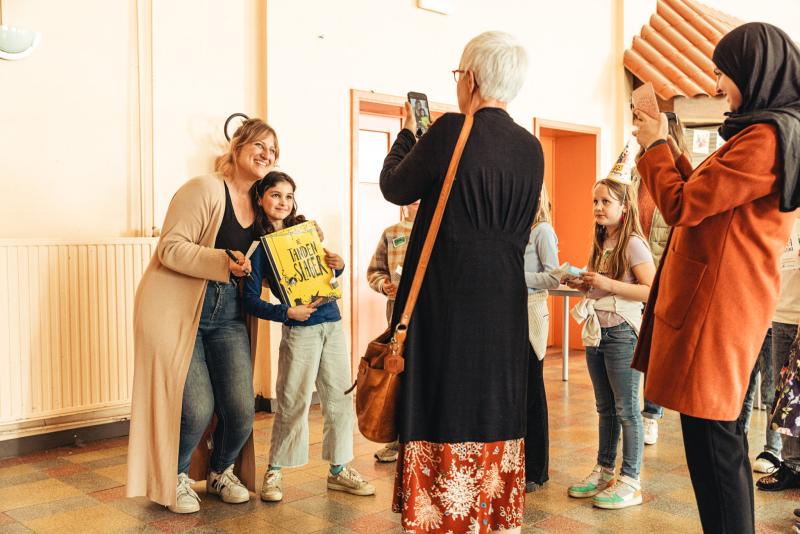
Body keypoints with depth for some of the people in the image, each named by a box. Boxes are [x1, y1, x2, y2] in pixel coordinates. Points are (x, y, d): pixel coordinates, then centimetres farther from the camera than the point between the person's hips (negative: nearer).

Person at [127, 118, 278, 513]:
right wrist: (223, 263, -29)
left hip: (227, 315, 6)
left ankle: (221, 472, 27)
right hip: (177, 309, -6)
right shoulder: (205, 189, -11)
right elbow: (171, 249, -17)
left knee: (241, 409, -3)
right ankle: (174, 477, 20)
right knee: (196, 407, -10)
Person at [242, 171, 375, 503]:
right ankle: (274, 472, 15)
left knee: (340, 398, 9)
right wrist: (287, 312, -20)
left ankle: (338, 469, 21)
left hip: (332, 323, 6)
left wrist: (338, 266, -1)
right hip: (300, 329, -6)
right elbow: (250, 300, -8)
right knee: (293, 403, -1)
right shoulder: (259, 244, -5)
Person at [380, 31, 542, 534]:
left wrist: (408, 134, 17)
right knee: (496, 411, 15)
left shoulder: (453, 130, -13)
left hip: (447, 302, -6)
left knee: (444, 410, 3)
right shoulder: (532, 149, 5)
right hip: (505, 304, 6)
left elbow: (395, 187, -1)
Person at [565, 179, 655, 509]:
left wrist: (607, 284, -23)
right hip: (596, 332, 8)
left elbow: (652, 290, -20)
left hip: (622, 333, -8)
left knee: (626, 410, -1)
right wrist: (582, 285, 3)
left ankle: (631, 482, 8)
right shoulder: (600, 244, 13)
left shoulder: (633, 244, -11)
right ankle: (603, 471, 25)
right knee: (605, 408, 15)